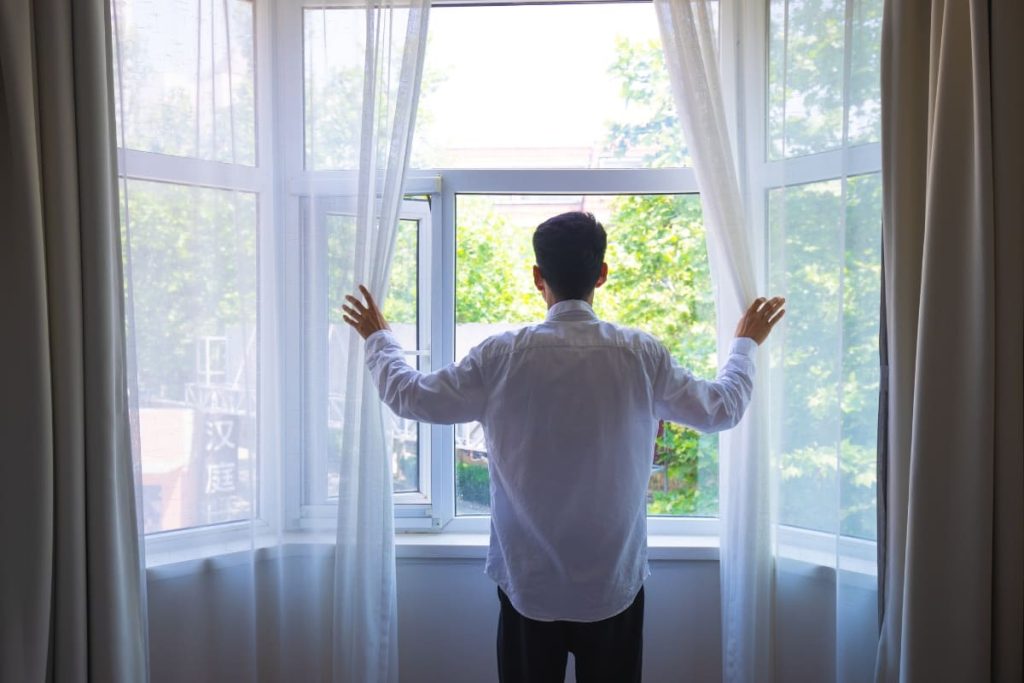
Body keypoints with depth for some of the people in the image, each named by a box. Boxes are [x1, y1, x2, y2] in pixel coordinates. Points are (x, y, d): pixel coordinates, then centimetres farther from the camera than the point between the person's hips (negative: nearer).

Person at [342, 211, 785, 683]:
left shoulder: (502, 356, -13)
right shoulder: (641, 354, -10)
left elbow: (410, 396, -2)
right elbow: (721, 409, 4)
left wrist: (378, 337, 17)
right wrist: (746, 343, 22)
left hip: (528, 585, 0)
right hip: (615, 584, 1)